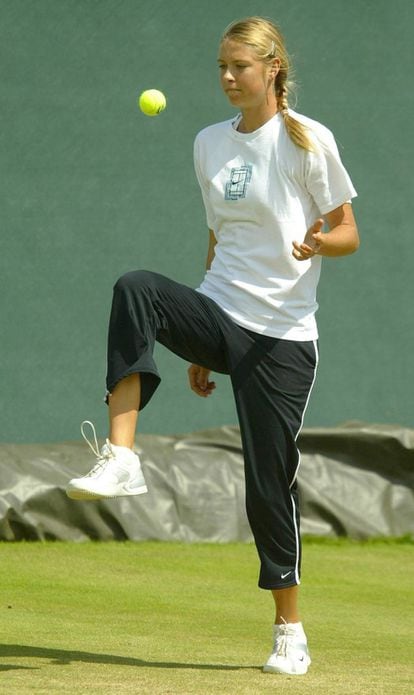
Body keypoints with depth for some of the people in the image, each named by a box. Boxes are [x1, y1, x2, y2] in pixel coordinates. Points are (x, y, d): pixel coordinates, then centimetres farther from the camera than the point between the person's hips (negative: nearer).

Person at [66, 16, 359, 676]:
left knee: (270, 481, -4)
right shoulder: (210, 143, 12)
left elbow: (348, 233, -1)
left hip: (282, 336, -4)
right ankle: (121, 459, -36)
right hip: (218, 317, 4)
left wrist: (320, 242, -25)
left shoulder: (308, 140, -4)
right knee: (136, 287, -27)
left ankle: (290, 632, 13)